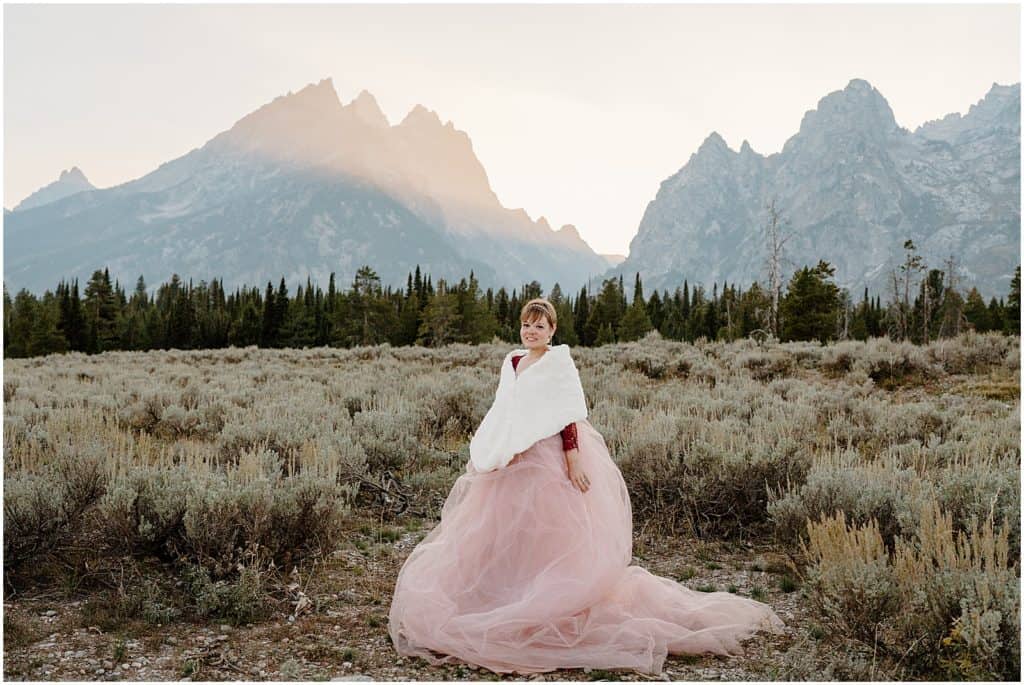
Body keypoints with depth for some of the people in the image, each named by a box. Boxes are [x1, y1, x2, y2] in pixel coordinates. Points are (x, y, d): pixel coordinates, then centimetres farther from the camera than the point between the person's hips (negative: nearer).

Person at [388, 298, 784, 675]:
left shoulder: (559, 362, -8)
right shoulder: (512, 362, 13)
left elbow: (567, 416, -15)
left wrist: (573, 458, -23)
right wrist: (487, 456, 19)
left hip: (551, 461, -7)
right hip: (514, 463, 7)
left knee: (551, 537, -2)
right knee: (508, 538, 11)